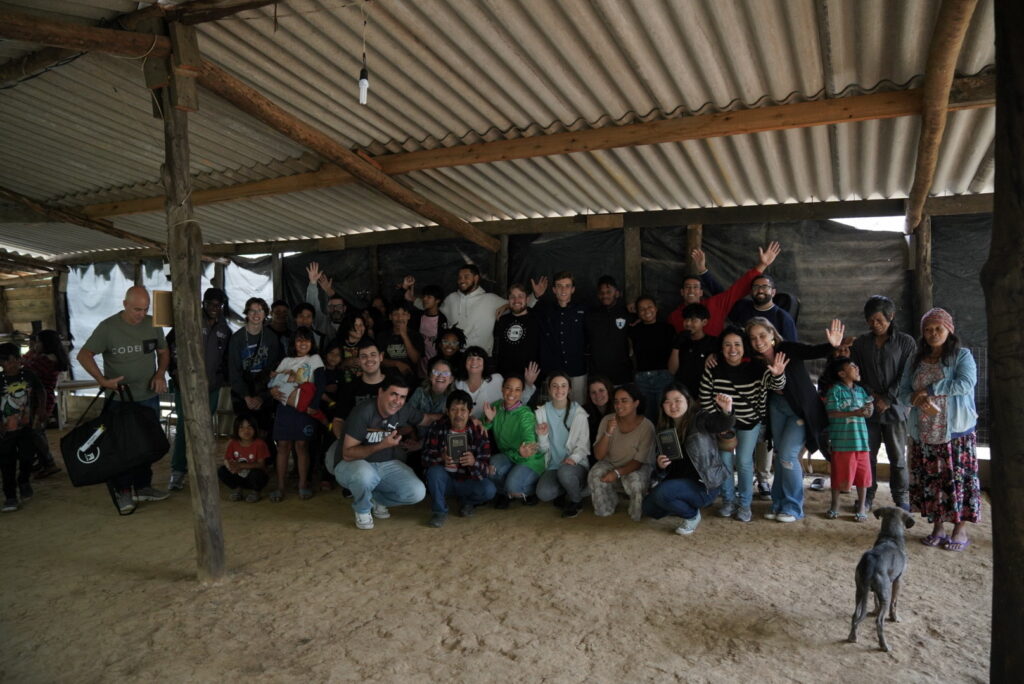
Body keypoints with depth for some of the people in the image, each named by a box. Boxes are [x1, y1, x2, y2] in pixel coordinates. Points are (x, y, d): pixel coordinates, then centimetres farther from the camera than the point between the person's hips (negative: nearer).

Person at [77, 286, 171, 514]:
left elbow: (163, 351, 12)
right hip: (119, 399, -4)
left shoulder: (153, 324, 1)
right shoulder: (108, 327, -10)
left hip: (149, 397, 4)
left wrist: (160, 374, -5)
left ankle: (142, 487, 26)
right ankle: (123, 491, 15)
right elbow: (84, 355, -10)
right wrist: (103, 380, -22)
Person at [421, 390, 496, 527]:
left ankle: (466, 501, 8)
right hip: (445, 481, 0)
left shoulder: (479, 432, -8)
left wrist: (474, 462, -36)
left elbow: (485, 466, -12)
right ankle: (439, 511, -10)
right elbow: (426, 458, -14)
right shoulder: (437, 428, -8)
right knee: (435, 471, -33)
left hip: (468, 481, 1)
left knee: (489, 489, -28)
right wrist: (441, 458, -37)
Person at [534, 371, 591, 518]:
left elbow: (583, 445, -4)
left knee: (564, 472, -37)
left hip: (576, 464, -2)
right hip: (553, 466, 2)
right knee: (543, 493, -27)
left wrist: (573, 458, -23)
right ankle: (569, 490, 6)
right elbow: (544, 449, 5)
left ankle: (576, 500, -4)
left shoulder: (579, 413, -4)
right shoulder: (541, 412, 3)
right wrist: (542, 436, -17)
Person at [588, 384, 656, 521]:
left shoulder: (646, 426, -19)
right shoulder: (607, 420, -12)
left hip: (637, 468, -2)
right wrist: (608, 433, -30)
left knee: (636, 482, -35)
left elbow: (639, 461, -15)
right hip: (610, 464, 2)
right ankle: (606, 509, 2)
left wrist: (617, 473, -31)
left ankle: (637, 514, -2)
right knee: (595, 475, -29)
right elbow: (598, 456, -14)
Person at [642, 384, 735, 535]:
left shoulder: (699, 420, -12)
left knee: (661, 493, -28)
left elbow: (721, 423, -35)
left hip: (705, 484, -7)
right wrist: (660, 465, -15)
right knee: (648, 507, -4)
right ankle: (687, 506, 18)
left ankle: (692, 515, 0)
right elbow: (663, 471, 10)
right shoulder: (665, 428, 7)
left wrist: (726, 411, -58)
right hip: (680, 482, 7)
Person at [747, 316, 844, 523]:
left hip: (801, 409, -5)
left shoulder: (788, 349, -22)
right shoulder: (756, 360, -9)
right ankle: (779, 504, 25)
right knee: (780, 455, 11)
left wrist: (832, 345, -53)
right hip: (778, 406, 5)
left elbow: (816, 351, -34)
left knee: (787, 454, -9)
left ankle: (793, 507, 7)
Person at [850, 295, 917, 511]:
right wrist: (870, 395, -7)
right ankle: (867, 496, 16)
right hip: (867, 408, 2)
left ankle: (902, 498, 18)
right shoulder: (860, 343, 8)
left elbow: (906, 377, -4)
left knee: (897, 456, 5)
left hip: (895, 407, -2)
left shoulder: (905, 342, 0)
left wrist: (887, 399, -11)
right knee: (867, 454, 4)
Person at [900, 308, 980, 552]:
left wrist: (929, 390, -16)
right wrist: (918, 401, -13)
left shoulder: (962, 356, -1)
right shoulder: (916, 360, 12)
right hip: (924, 433, 4)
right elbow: (903, 392, 8)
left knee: (958, 477, -2)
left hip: (956, 431, -4)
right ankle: (938, 527, 18)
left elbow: (966, 383, -18)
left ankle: (960, 530, 8)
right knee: (929, 479, 7)